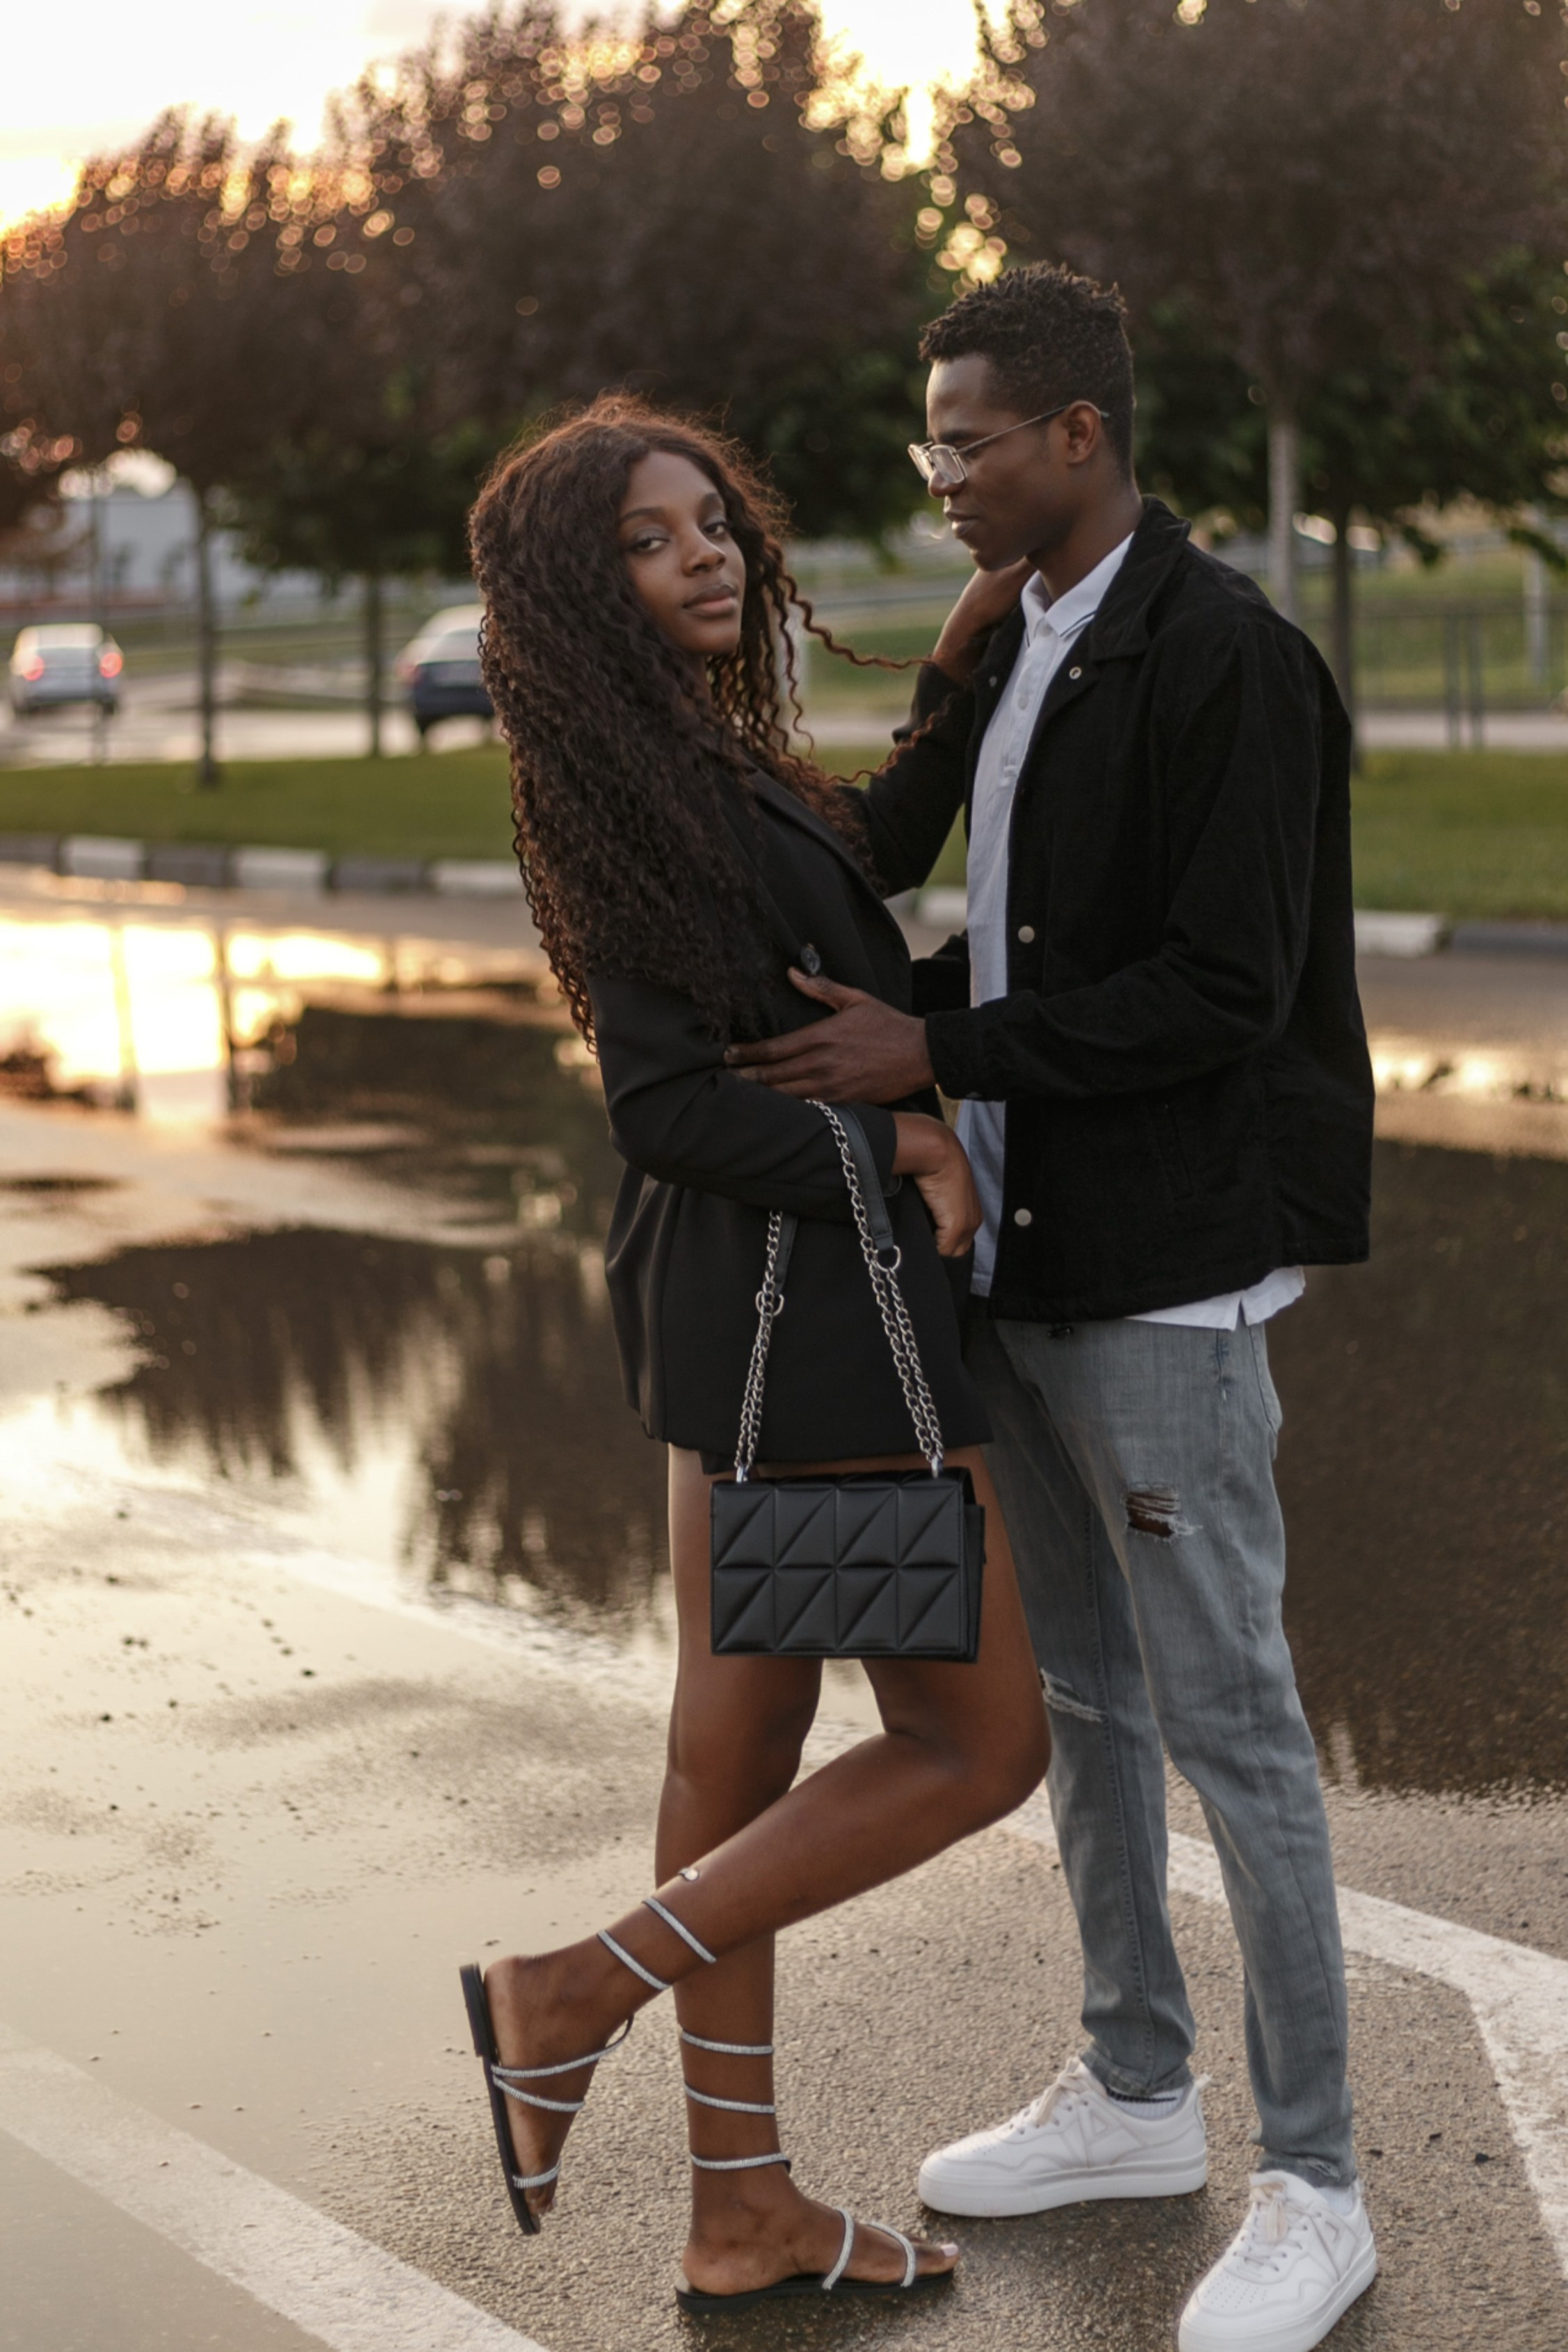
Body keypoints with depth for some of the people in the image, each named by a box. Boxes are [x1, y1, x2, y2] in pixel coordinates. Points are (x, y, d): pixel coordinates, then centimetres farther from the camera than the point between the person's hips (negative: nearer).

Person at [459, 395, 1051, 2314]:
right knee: (981, 1740, 1)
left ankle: (743, 2215, 24)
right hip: (815, 1300, -10)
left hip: (740, 1296, 10)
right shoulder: (647, 785, -18)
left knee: (741, 1741, 13)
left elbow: (877, 853, 28)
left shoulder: (702, 757, 11)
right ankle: (575, 1997, 5)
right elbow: (665, 1100, -21)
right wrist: (900, 1155, -12)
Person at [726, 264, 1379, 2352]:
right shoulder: (1009, 653, 11)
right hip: (1020, 1246, 9)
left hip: (1165, 1272, -9)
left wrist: (933, 1056, -20)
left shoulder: (1228, 664, -17)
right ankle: (1136, 2093, 33)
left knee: (1225, 1713, -2)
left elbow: (1223, 991, -21)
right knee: (1077, 1688, 17)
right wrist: (866, 1011, 4)